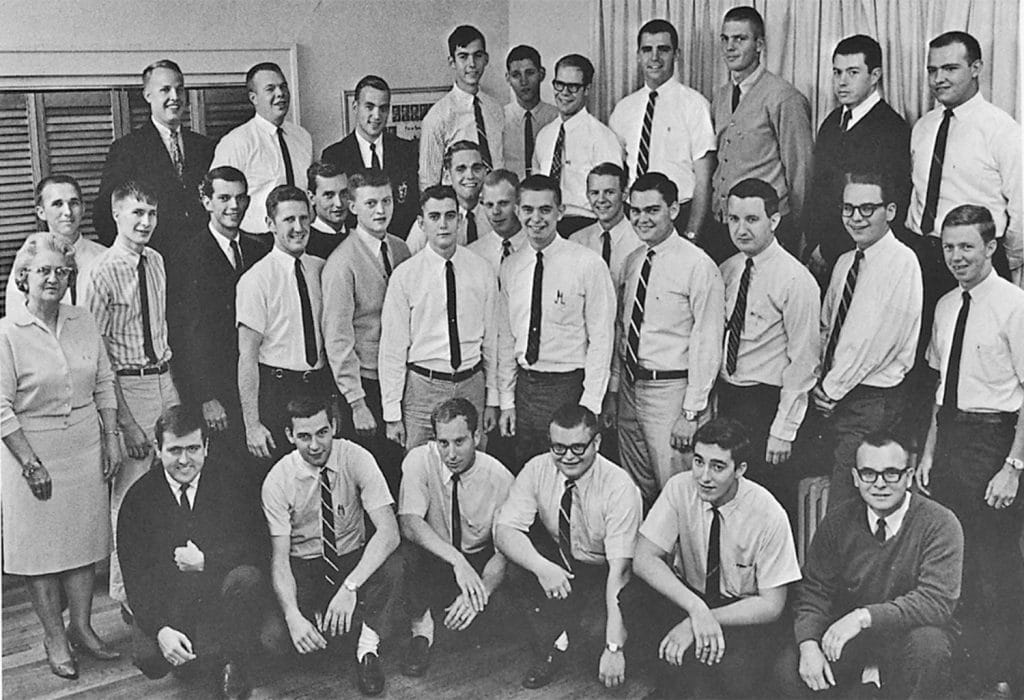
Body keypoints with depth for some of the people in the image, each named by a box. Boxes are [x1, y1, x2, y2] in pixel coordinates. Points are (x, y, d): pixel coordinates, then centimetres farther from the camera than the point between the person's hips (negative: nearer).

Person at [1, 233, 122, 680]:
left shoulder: (84, 323, 4)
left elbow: (104, 384, 10)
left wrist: (111, 439, 4)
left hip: (86, 448, 5)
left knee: (84, 537, 10)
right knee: (41, 545, 4)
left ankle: (81, 627, 24)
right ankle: (54, 637, 17)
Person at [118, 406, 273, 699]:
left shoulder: (228, 481, -2)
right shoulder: (139, 497, -2)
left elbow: (255, 546, -5)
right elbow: (134, 573, -6)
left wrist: (205, 561, -18)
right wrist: (160, 629, -20)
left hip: (221, 596, 0)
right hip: (166, 606, 1)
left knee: (247, 578, -32)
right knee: (150, 660, -26)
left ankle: (235, 663, -7)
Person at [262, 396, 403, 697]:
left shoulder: (357, 459, -15)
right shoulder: (278, 480, -13)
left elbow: (388, 531, -24)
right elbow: (280, 557, -14)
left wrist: (350, 587, -37)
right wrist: (293, 616, -32)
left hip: (355, 559, 0)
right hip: (303, 568, 0)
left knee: (393, 566, -34)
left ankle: (367, 648, -11)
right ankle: (319, 623, 7)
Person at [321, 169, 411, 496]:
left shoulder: (401, 250, 7)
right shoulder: (342, 263, -12)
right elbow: (338, 339, -13)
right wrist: (356, 402, -14)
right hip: (365, 385, -5)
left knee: (401, 473, 7)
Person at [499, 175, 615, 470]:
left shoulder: (588, 265, -8)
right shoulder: (509, 268, 7)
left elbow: (601, 341, -8)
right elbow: (507, 340, 12)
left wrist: (589, 406, -13)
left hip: (568, 386, -4)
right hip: (523, 386, 5)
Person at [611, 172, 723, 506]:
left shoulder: (698, 266, -13)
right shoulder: (632, 262, 8)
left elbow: (707, 345, -14)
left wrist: (692, 412, -16)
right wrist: (613, 389, 13)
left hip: (671, 390, -7)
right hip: (630, 387, 7)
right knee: (636, 490, 16)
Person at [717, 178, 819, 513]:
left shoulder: (796, 280, -13)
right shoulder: (726, 271, 6)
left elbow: (803, 361, -13)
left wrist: (783, 430, -13)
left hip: (768, 402, -6)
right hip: (726, 396, 6)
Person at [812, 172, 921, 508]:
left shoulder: (902, 261, -11)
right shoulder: (844, 263, 14)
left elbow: (878, 340, -16)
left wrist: (831, 388, -9)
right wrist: (821, 382, 4)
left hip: (872, 402, -7)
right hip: (833, 398, 7)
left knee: (843, 512, -11)